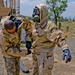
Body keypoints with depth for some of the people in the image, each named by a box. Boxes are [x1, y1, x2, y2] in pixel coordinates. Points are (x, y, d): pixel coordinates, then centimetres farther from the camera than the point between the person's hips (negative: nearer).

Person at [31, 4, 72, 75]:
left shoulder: (50, 25, -19)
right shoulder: (36, 25, 6)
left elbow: (59, 37, -30)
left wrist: (66, 50, -43)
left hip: (45, 55, -8)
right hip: (36, 54, 8)